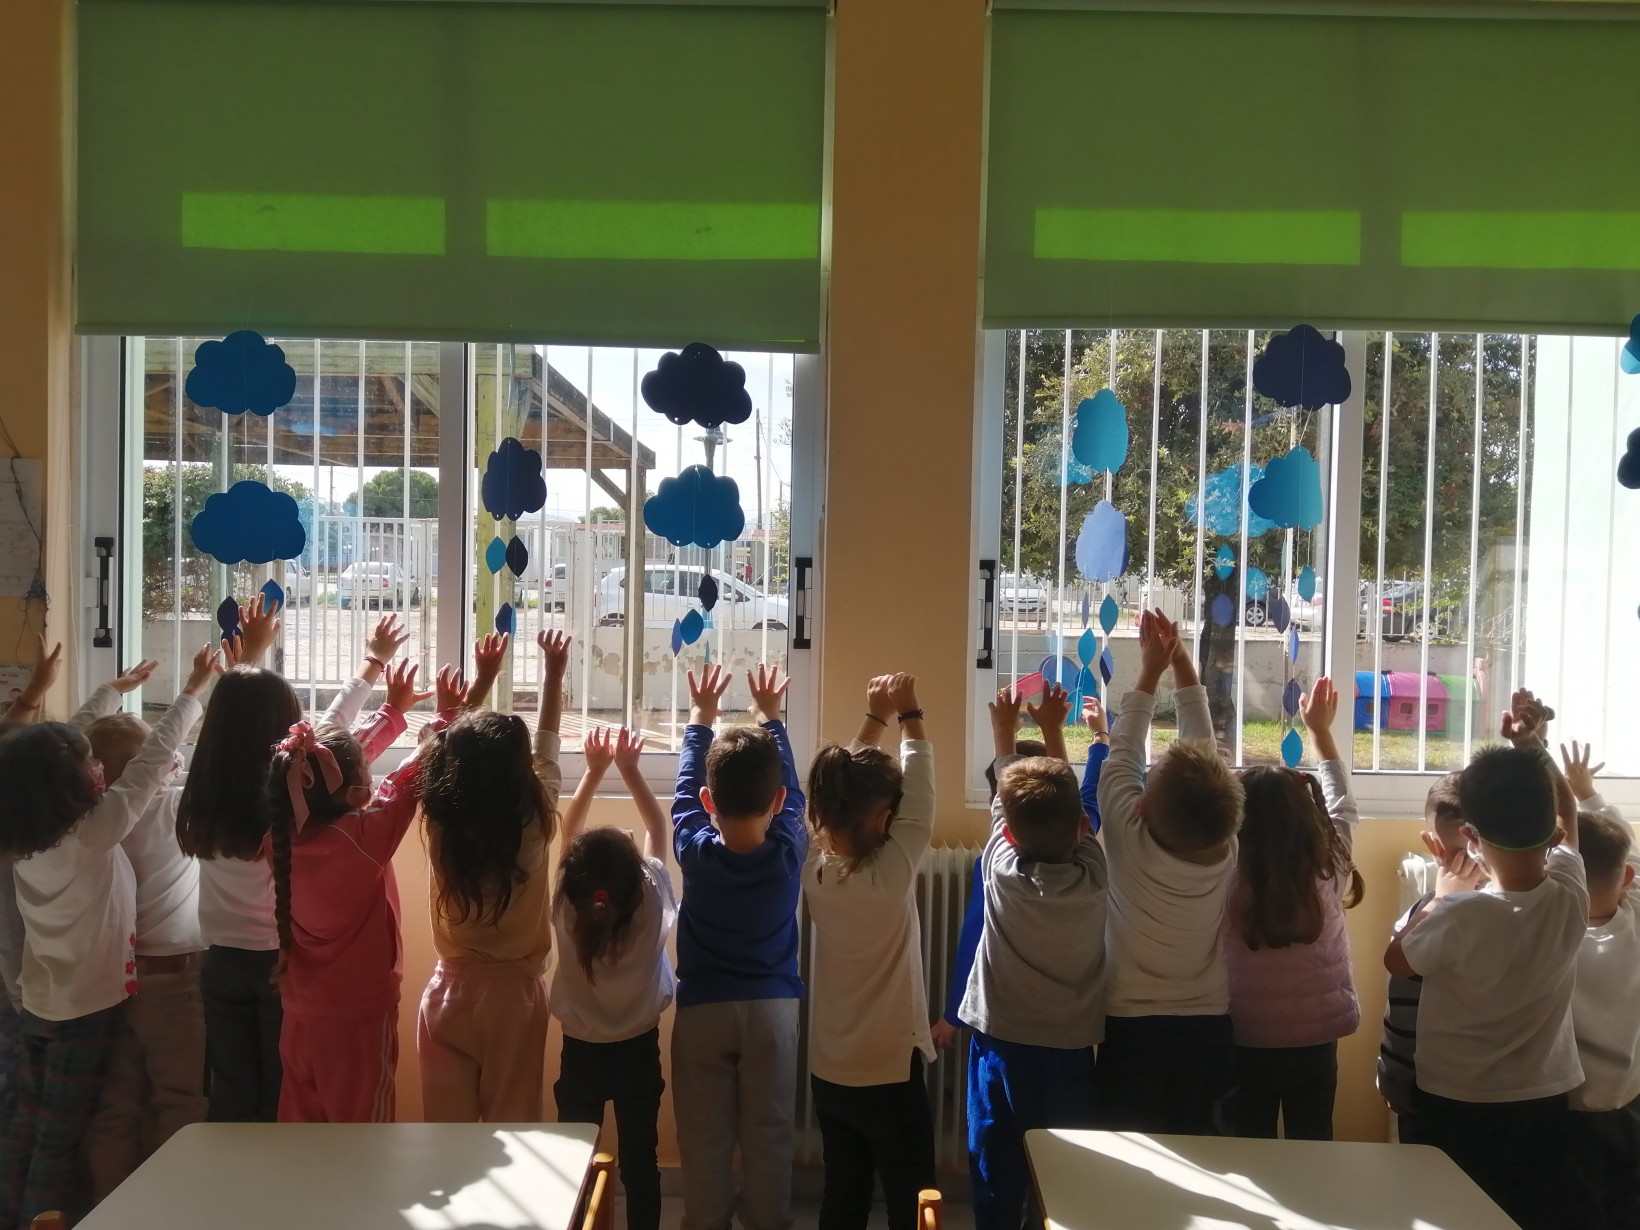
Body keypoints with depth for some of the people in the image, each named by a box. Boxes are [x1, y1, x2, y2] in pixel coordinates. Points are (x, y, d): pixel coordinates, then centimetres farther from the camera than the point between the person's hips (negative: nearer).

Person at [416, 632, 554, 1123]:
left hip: (450, 991, 2)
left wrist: (483, 679, 14)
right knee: (510, 1125, 8)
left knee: (447, 1126, 10)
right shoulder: (533, 819, -14)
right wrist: (554, 674, 10)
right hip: (514, 992, -2)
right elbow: (548, 746, 3)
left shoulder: (441, 818, -10)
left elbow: (453, 748, 7)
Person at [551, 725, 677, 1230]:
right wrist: (630, 768, -5)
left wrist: (595, 770, -4)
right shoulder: (651, 902, -19)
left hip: (581, 1052, 0)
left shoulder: (565, 909, -17)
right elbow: (657, 827, -7)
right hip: (638, 1050, 0)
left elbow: (569, 830, -6)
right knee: (640, 1160, 12)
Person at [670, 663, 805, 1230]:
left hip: (702, 1009, 0)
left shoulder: (694, 851, -16)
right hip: (773, 1006, 1)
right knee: (768, 1136, 12)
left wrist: (701, 717, 12)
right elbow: (791, 788, 1)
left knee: (704, 1141, 12)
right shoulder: (789, 852, -15)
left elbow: (685, 787, 0)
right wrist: (769, 717, 12)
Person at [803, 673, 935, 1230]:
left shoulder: (815, 867, -8)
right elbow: (921, 799, -13)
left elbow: (845, 787, 4)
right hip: (891, 1074, -6)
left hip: (828, 1073, 6)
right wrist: (909, 715, -3)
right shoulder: (890, 875, -23)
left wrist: (875, 719, 10)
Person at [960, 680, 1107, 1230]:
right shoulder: (1093, 876, -12)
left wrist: (1004, 731, 17)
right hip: (1072, 1050, 1)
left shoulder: (1002, 871, -14)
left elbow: (1004, 801, 3)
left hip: (1003, 1046, 0)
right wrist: (1053, 730, 15)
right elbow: (1071, 808, 4)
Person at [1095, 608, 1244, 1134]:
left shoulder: (1130, 839, -17)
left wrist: (1150, 670, 5)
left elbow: (1122, 756, -4)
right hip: (1209, 1031, 3)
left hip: (1133, 1030, -2)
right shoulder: (1225, 848, -10)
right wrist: (1182, 662, 5)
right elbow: (1206, 753, 0)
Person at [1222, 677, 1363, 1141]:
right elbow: (1341, 804, 9)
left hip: (1245, 1044, -2)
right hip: (1316, 1042, 2)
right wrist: (1320, 730, 19)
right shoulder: (1328, 868, -10)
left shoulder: (1225, 876, -18)